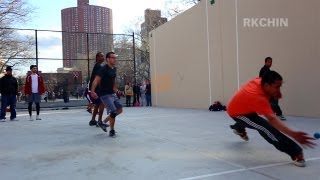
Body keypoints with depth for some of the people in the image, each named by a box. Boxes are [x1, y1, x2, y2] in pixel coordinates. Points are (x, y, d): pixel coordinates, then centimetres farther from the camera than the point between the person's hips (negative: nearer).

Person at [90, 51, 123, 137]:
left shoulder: (114, 69, 10)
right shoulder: (104, 69, -16)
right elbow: (96, 80, -27)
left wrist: (115, 89, 23)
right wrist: (92, 91, -40)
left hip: (113, 94, 9)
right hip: (105, 95, -9)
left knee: (119, 110, 9)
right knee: (113, 111, -13)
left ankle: (103, 122, 23)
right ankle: (112, 131, 5)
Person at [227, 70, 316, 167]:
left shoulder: (260, 81, -21)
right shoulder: (258, 97, -44)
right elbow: (272, 119, -54)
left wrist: (275, 94, -12)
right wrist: (292, 134, -65)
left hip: (242, 107, 9)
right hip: (237, 113, -9)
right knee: (267, 128, -31)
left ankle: (238, 128, 75)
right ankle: (296, 153, -33)